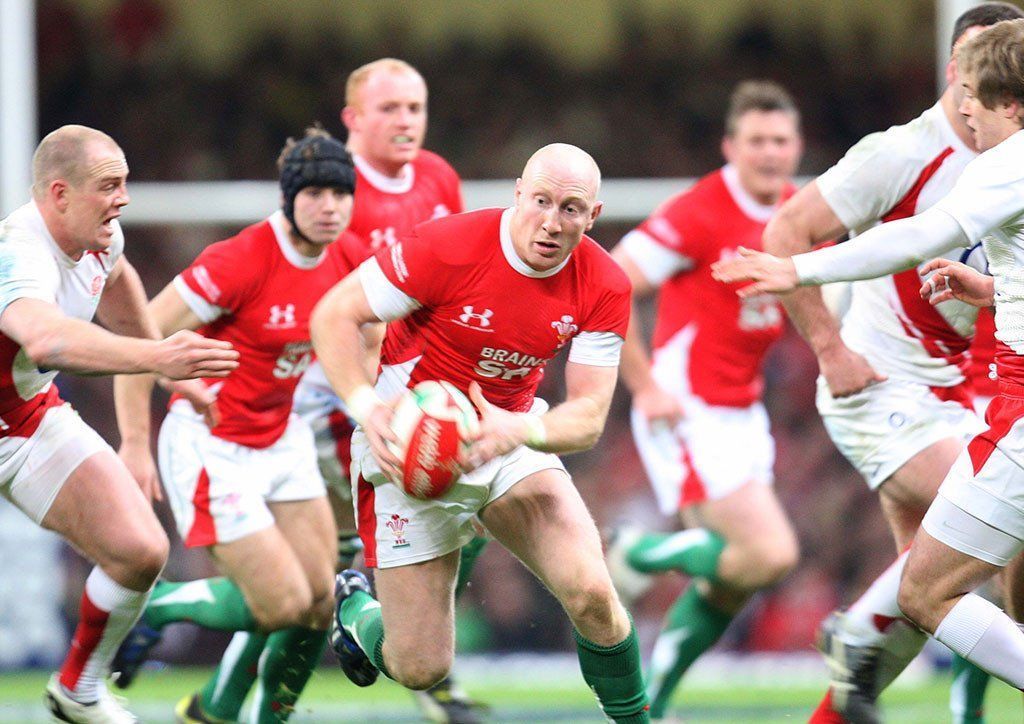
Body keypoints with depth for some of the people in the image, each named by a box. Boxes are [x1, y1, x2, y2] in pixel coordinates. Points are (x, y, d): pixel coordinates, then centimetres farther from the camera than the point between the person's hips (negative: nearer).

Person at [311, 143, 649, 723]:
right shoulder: (448, 247, -23)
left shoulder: (604, 287, -11)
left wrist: (520, 430, -34)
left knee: (592, 594, -22)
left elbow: (588, 416, -13)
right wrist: (366, 405, -31)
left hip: (512, 442, 3)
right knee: (422, 669, -3)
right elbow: (334, 315, -15)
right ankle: (354, 609, 34)